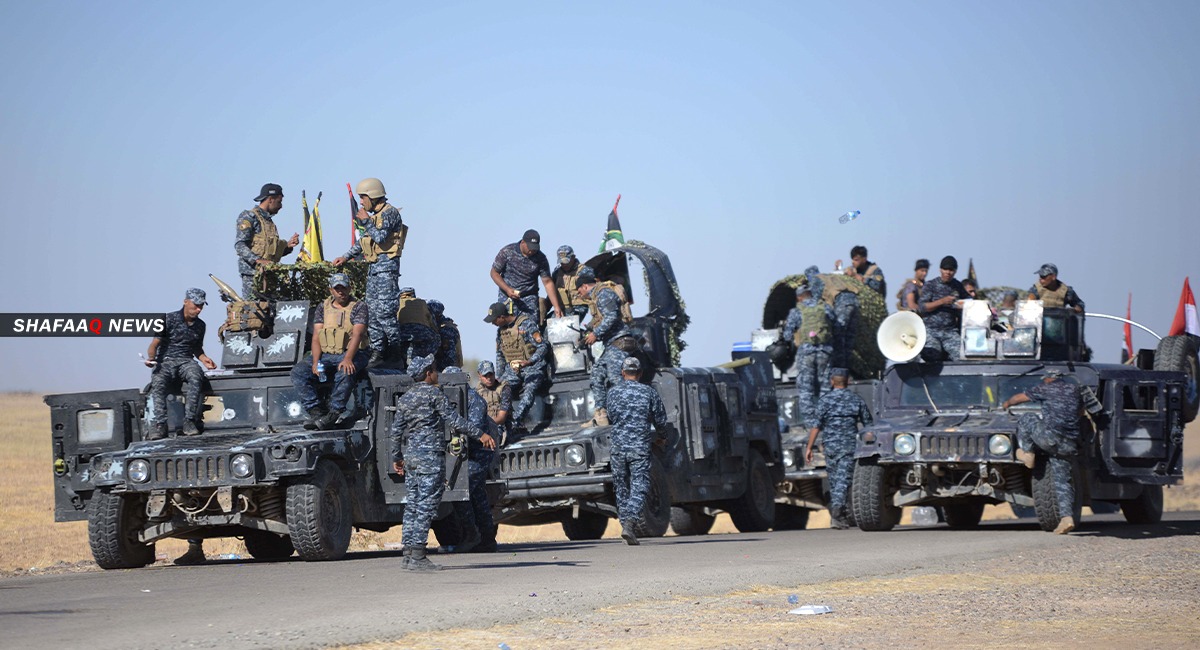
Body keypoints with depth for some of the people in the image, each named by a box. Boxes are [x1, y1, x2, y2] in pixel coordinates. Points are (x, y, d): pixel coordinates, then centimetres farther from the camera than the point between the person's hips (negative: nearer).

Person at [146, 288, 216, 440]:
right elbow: (155, 343, -5)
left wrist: (204, 359, 10)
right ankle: (160, 425, -38)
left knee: (196, 376, -34)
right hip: (165, 362, -3)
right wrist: (151, 358, -25)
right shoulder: (169, 320, 0)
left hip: (186, 362, 3)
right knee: (158, 382, -36)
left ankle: (189, 421, -35)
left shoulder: (200, 325, 16)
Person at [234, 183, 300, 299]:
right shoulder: (249, 217, -3)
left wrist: (287, 245, 9)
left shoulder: (269, 221, 24)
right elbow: (239, 246, -13)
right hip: (252, 272, -8)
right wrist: (258, 260, -24)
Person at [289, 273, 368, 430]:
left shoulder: (359, 307, 0)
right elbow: (316, 337, 5)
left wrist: (347, 359, -29)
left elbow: (357, 334, -13)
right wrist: (316, 361, -13)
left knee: (345, 373, -39)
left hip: (351, 353, -4)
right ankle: (316, 411, -26)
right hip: (325, 354, 4)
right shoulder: (322, 308, 12)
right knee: (298, 372, -19)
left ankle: (333, 414, -35)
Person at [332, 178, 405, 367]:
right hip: (373, 267, 10)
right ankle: (377, 351, 6)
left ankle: (394, 350, -4)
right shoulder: (376, 215, 20)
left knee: (385, 310, -11)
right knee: (372, 310, 5)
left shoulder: (390, 213, -8)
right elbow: (363, 242, 27)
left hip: (386, 266, -10)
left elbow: (380, 237, -21)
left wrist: (366, 221, -10)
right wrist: (346, 257, 21)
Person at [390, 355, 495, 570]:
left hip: (410, 456, 8)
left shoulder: (405, 398, 14)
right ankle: (417, 556, -13)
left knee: (412, 504, 11)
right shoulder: (433, 393, -7)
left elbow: (397, 430, 14)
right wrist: (480, 435, -9)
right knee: (426, 505, -8)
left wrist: (396, 458, 23)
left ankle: (409, 554, 9)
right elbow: (453, 420, -12)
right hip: (430, 455, -8)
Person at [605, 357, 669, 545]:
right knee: (639, 488, -5)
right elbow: (660, 420, 8)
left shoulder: (613, 393, 4)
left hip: (618, 448, 2)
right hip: (640, 448, -2)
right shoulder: (649, 393, 1)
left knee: (621, 490, 12)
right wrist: (662, 437, 29)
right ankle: (629, 524, -23)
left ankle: (626, 522, 13)